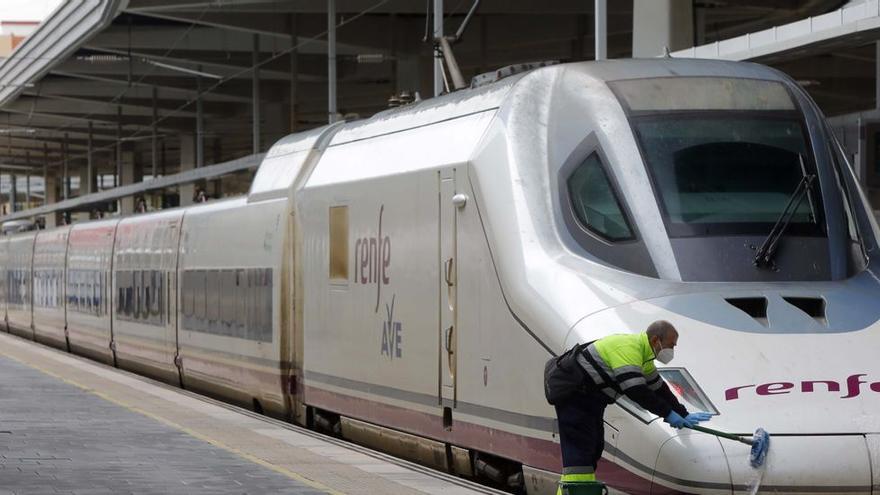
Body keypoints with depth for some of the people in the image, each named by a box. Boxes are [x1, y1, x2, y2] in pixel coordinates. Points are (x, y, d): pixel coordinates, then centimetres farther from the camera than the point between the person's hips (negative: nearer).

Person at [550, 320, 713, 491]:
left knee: (594, 448, 10)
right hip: (574, 395, -11)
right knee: (578, 452, -17)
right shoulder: (628, 348, -22)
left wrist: (683, 415, 14)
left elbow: (658, 387, 20)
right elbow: (636, 390, -29)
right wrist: (668, 413, -23)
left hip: (591, 400, 11)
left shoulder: (643, 355, 12)